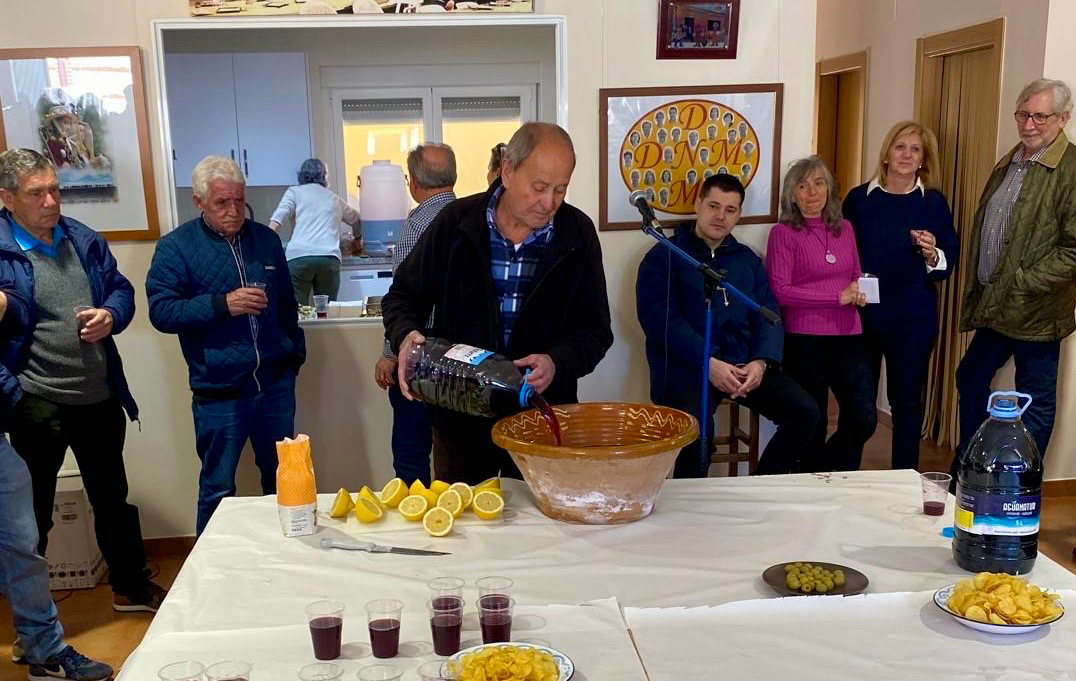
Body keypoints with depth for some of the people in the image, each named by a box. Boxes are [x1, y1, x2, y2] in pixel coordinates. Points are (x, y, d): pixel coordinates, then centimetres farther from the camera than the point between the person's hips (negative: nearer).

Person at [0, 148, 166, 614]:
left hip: (100, 396, 5)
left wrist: (110, 315, -9)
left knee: (113, 498, 20)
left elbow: (121, 289, 12)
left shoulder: (84, 240, 7)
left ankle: (131, 587, 37)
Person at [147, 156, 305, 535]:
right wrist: (223, 304, -22)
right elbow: (161, 312, -12)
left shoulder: (266, 239, 9)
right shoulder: (176, 247, -4)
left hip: (276, 383, 4)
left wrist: (296, 351, 13)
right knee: (217, 490, 7)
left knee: (281, 481, 15)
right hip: (219, 393, -4)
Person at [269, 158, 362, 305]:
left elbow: (275, 223, 2)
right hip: (330, 258, 2)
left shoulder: (295, 192, 17)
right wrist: (358, 237, 63)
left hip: (298, 256, -2)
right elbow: (356, 220, 44)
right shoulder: (335, 199, 27)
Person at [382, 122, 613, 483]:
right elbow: (404, 295, 4)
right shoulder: (456, 222, -5)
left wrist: (558, 363, -21)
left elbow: (594, 329, -2)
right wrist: (406, 335, -17)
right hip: (458, 417, 0)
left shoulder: (578, 234, -5)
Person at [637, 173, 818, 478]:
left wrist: (761, 361, -9)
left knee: (805, 412, -11)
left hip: (744, 363, 6)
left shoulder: (747, 259, 20)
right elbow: (660, 318, -9)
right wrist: (708, 362, -20)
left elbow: (768, 316, 12)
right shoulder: (664, 256, 4)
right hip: (686, 368, -5)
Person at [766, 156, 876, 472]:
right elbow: (779, 291, -12)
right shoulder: (783, 233, -5)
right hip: (805, 340, -5)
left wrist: (860, 290, -3)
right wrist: (838, 297, -14)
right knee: (813, 426, 5)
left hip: (848, 336, 5)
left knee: (864, 420, 6)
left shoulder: (844, 228, 11)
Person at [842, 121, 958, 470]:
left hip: (914, 320, 0)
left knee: (907, 401, 7)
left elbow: (948, 265, 1)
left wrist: (932, 254, -19)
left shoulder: (933, 203, 2)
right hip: (862, 315, 0)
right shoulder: (859, 198, 3)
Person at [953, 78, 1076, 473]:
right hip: (994, 307, 9)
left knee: (1036, 402, 6)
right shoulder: (1009, 163, 12)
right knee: (970, 380, 19)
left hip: (1035, 311, -8)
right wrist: (975, 287, 13)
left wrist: (1023, 283, -19)